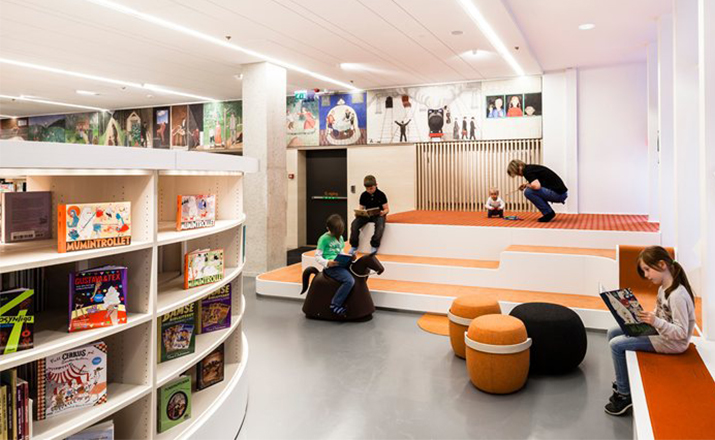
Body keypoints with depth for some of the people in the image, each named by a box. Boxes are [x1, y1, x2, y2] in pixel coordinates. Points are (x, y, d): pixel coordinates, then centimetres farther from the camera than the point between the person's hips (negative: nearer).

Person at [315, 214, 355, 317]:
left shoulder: (340, 237, 17)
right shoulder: (324, 239, -5)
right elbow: (317, 256, -7)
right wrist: (327, 263, -24)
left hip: (341, 265, 8)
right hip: (331, 267, -8)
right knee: (350, 281, -28)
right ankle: (335, 305, -19)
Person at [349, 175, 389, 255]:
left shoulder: (381, 195, -3)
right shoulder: (363, 195, 7)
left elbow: (386, 209, -1)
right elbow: (361, 208, 10)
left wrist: (383, 212, -26)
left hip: (378, 215, -3)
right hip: (366, 215, 3)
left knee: (380, 226, -37)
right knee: (354, 224, -23)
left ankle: (374, 246, -21)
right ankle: (354, 246, -13)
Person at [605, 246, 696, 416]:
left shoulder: (677, 295, -28)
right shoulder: (663, 287, 2)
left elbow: (681, 333, -27)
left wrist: (656, 322, -39)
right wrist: (644, 318, -1)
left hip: (672, 342, -10)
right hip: (660, 332, 10)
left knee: (616, 345, -17)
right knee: (613, 333, 8)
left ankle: (625, 395, -1)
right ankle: (623, 382, 20)